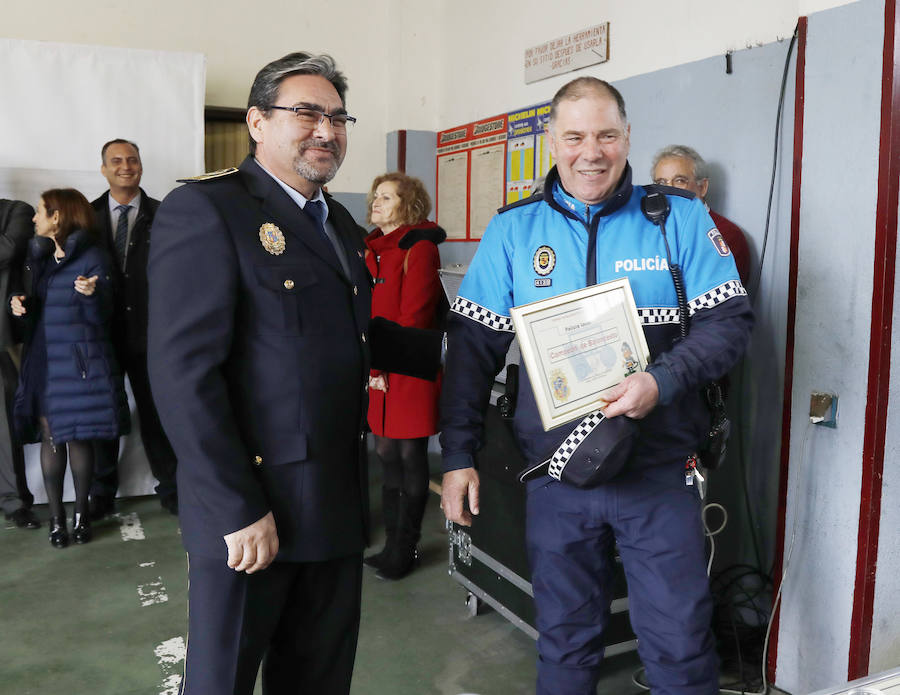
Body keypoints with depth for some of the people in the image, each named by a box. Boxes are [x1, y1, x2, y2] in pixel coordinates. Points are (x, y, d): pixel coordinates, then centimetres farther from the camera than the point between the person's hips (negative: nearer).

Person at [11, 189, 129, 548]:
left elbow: (101, 317, -8)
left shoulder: (92, 257, -5)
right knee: (50, 435, 3)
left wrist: (93, 294, -28)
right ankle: (56, 517, 11)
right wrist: (19, 304, -3)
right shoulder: (37, 255, 13)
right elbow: (32, 306, 19)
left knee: (79, 436, 0)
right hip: (43, 360, 5)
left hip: (80, 360, -5)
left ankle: (81, 513, 14)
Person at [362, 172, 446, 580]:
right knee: (385, 453, 10)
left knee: (409, 456, 2)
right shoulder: (371, 249, 15)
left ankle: (405, 549, 14)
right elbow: (362, 313, 14)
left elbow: (413, 318, -14)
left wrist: (381, 364, -12)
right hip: (377, 372, 7)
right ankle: (393, 543, 22)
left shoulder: (419, 250, -8)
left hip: (409, 371, -7)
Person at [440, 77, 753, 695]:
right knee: (564, 641, 16)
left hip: (660, 470, -1)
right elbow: (473, 347, 3)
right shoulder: (513, 229, 2)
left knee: (680, 641, 7)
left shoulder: (681, 217, -1)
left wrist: (663, 382, -21)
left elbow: (731, 320, -3)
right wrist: (458, 455, -2)